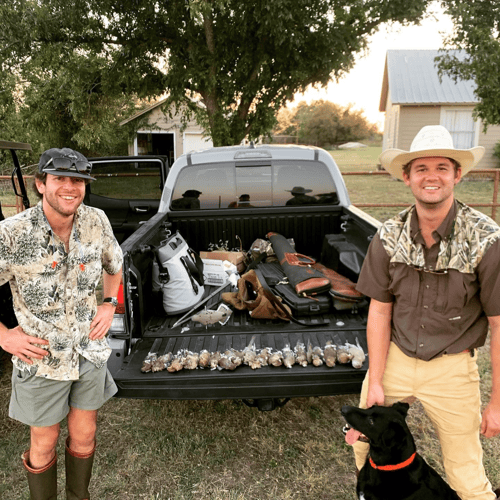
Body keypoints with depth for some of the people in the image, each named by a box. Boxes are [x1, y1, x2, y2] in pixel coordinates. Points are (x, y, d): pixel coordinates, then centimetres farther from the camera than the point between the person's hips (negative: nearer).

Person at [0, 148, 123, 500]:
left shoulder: (96, 222, -10)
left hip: (90, 351, 4)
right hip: (41, 358, -3)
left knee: (84, 437, 20)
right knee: (44, 444, 16)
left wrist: (109, 305, 1)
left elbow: (113, 264, 11)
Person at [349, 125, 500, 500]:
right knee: (361, 439, 17)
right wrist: (374, 382, -3)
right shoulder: (390, 237, -8)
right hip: (394, 356, 3)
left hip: (451, 368, -2)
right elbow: (380, 310, -3)